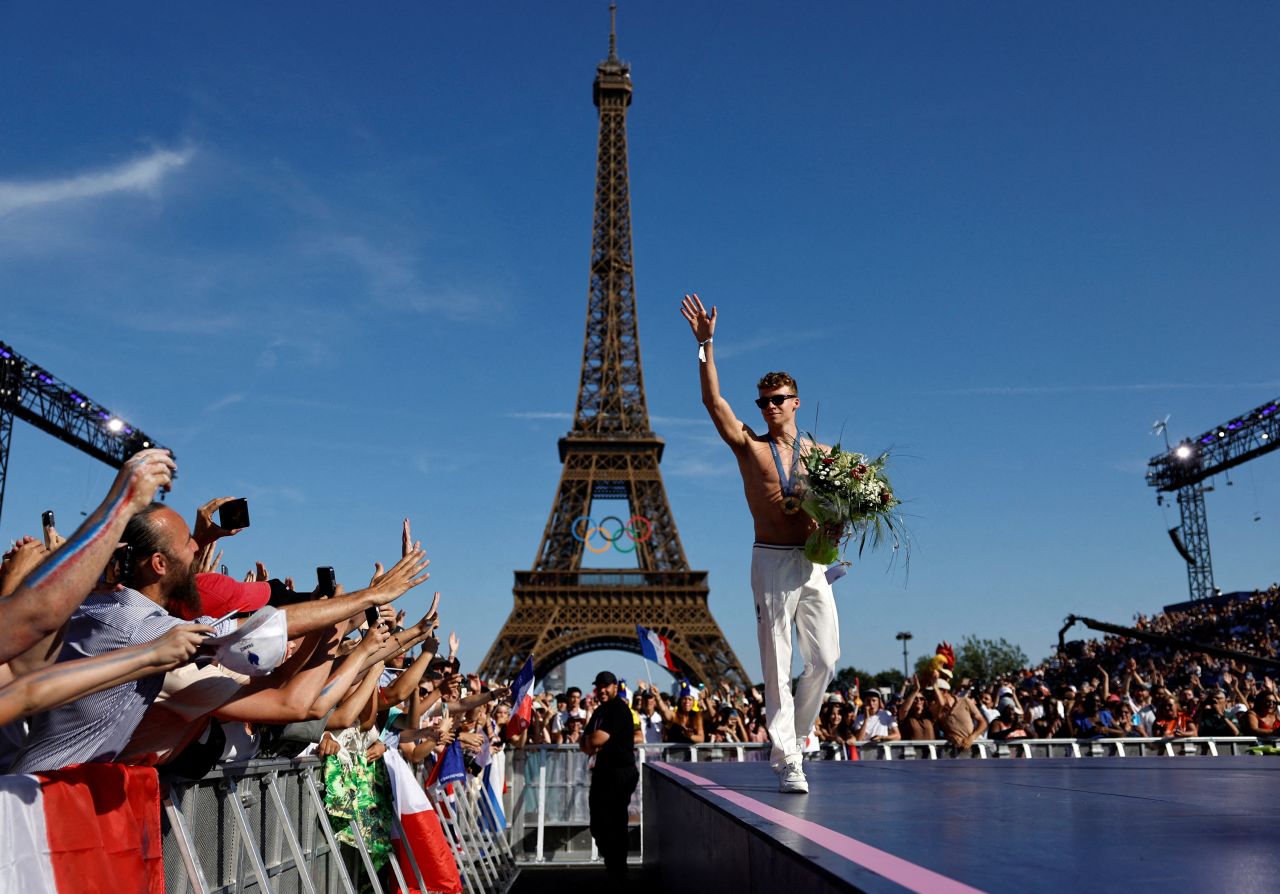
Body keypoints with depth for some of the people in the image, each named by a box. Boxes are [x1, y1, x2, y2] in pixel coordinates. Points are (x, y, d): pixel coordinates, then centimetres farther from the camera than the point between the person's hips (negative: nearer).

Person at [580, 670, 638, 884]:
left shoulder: (619, 709, -13)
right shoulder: (600, 711, 16)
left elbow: (598, 738, -21)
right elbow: (585, 743, 15)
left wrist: (589, 741, 1)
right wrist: (591, 745, -8)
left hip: (620, 774, -9)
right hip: (604, 772, 9)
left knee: (612, 825, -4)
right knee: (601, 824, 12)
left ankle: (617, 874, 7)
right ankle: (615, 872, 25)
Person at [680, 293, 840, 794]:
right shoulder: (750, 447, 4)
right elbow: (713, 401, -6)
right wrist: (706, 345, -12)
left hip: (813, 561, 3)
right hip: (772, 561, -3)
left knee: (825, 661, 3)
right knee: (777, 666, -2)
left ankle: (793, 736, 26)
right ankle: (787, 760, 5)